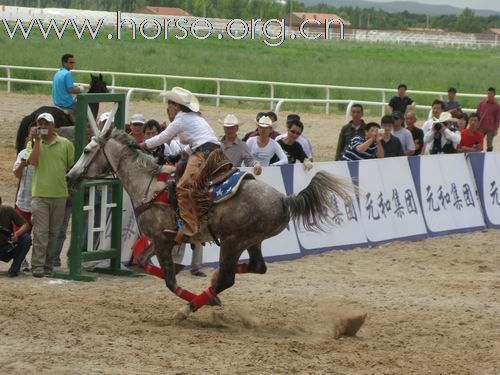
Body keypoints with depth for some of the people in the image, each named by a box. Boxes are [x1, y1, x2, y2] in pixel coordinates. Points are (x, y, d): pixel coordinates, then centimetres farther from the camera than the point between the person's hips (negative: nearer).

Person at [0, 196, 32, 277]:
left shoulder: (8, 211, -10)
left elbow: (26, 225, -10)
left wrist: (17, 233, -31)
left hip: (10, 248, 2)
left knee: (26, 238, -26)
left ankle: (14, 269, -13)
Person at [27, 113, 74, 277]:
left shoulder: (65, 144, 3)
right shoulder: (36, 144, 5)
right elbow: (32, 161, -12)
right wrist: (37, 141, -12)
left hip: (59, 195, 1)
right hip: (40, 194, -1)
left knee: (53, 233, 8)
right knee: (40, 232, -8)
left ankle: (48, 266, 16)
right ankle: (37, 266, -9)